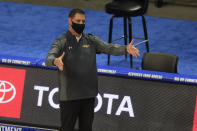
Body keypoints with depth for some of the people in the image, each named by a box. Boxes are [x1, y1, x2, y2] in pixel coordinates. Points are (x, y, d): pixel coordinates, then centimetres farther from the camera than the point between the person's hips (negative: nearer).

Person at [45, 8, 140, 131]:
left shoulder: (91, 40, 11)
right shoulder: (62, 42, -3)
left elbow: (108, 47, 0)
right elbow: (49, 58, -18)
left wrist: (126, 49, -20)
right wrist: (56, 61, -44)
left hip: (89, 95, 4)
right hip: (69, 96, -4)